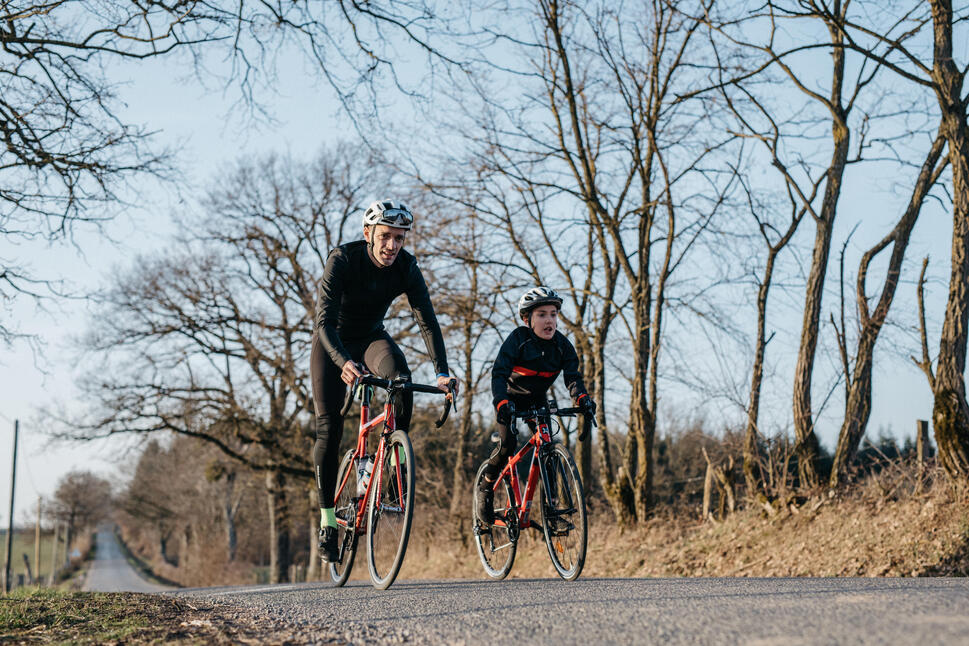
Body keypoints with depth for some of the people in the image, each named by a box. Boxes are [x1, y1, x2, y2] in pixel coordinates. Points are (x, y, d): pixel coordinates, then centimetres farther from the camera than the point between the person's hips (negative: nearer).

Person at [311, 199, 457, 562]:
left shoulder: (406, 268, -20)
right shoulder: (343, 260, -29)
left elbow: (427, 320, -23)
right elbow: (325, 322, -36)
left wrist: (442, 372, -38)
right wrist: (344, 363, -54)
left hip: (372, 337, 2)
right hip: (332, 342, -2)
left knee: (401, 378, -31)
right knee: (329, 427, -10)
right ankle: (328, 519, 0)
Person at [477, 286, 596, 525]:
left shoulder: (562, 344, -13)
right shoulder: (518, 339, -24)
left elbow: (572, 376, -21)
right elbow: (499, 373, -32)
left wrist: (583, 398, -43)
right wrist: (502, 403, -51)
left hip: (536, 399, 4)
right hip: (511, 397, -4)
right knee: (508, 443, -23)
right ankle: (485, 488, -1)